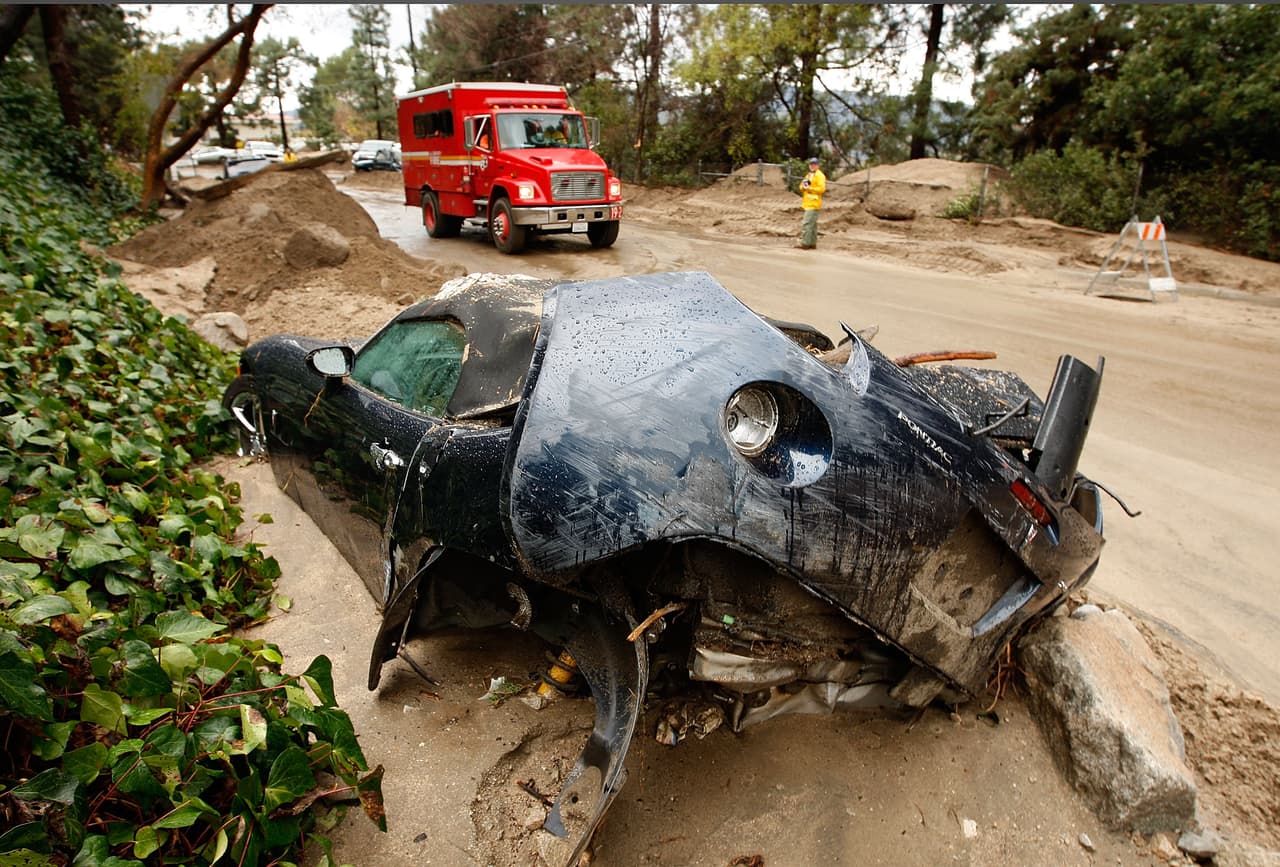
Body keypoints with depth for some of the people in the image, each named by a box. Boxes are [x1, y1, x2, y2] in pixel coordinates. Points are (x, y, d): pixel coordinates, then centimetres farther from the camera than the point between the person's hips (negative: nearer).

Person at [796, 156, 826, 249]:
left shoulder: (820, 175, -7)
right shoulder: (808, 175, 21)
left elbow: (822, 188, -17)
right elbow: (802, 188, 20)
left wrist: (810, 188, -17)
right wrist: (803, 185, -3)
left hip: (813, 204, -9)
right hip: (808, 203, 9)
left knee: (807, 223, -15)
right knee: (812, 224, 12)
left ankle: (805, 243, -16)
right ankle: (812, 243, 17)